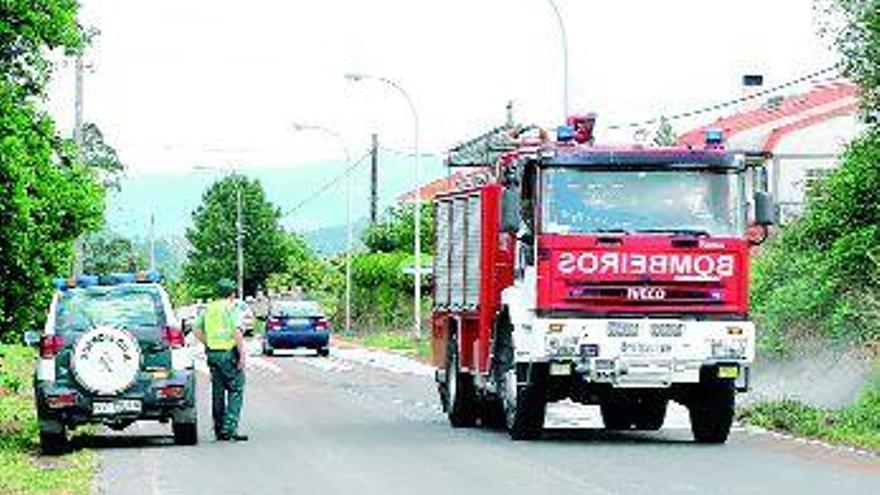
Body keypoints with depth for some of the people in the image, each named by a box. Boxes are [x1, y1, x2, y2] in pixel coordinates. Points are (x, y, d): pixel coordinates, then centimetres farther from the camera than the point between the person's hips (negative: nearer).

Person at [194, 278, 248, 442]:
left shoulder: (208, 309, 12)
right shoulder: (230, 309, -9)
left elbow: (198, 332, 14)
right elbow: (237, 332, -18)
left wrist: (209, 344, 16)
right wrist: (242, 355, -15)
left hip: (212, 353, 7)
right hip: (229, 353, -7)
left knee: (217, 392, 12)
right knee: (236, 390, -1)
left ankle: (219, 430, 15)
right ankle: (230, 428, -10)